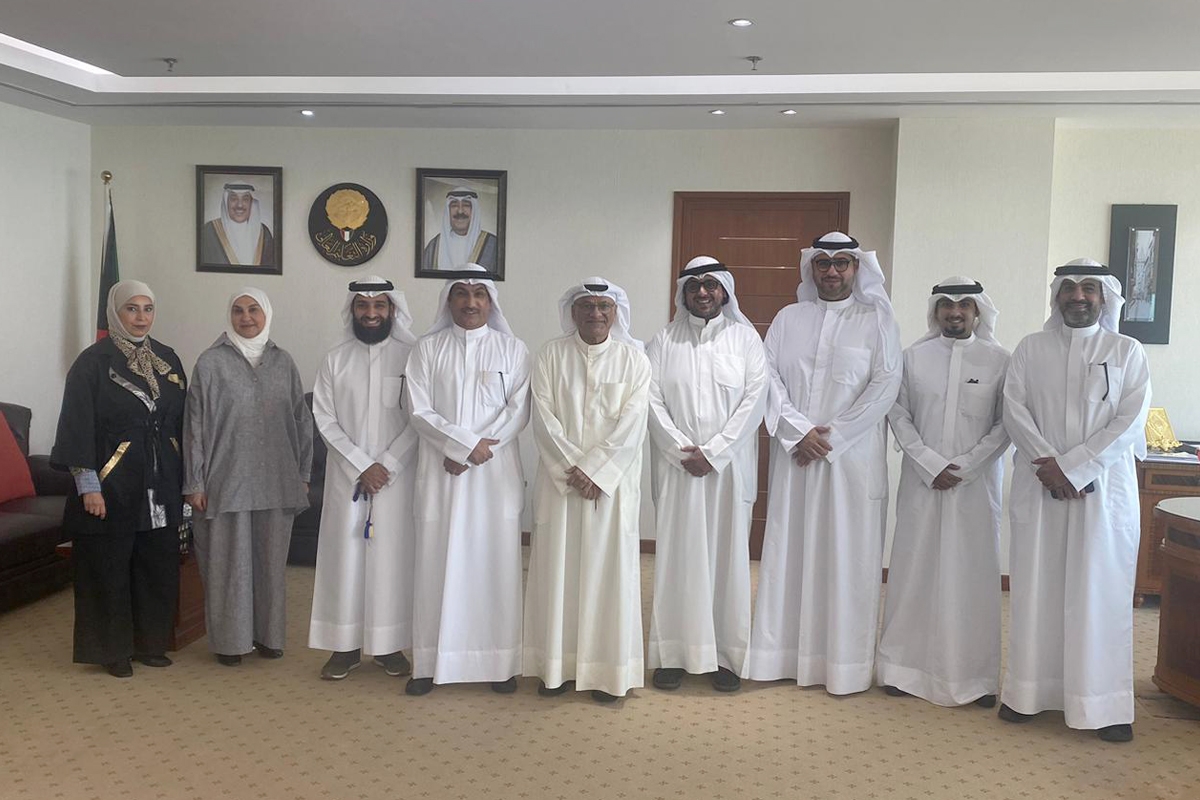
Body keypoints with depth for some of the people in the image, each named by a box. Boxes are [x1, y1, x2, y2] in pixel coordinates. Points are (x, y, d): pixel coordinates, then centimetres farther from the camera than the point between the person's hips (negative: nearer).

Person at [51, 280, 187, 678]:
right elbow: (77, 426, -9)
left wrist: (185, 478, 9)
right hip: (112, 484, -5)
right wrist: (88, 485, -14)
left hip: (160, 485, 5)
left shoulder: (167, 359, 8)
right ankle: (113, 650, 18)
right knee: (109, 568, 5)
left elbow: (181, 421, 12)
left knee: (158, 565, 10)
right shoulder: (94, 362, -7)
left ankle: (150, 642, 25)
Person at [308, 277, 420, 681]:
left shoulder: (412, 356, -1)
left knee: (392, 556, 3)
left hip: (397, 477, -1)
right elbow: (325, 419, 0)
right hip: (347, 476, 2)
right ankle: (346, 646, 14)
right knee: (345, 555, 4)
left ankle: (390, 645, 14)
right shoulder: (335, 359, 5)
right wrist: (362, 466, -10)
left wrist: (386, 466, -13)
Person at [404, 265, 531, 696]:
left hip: (496, 472, 0)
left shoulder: (512, 349, 5)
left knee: (495, 562, 2)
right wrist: (466, 443, -14)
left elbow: (518, 411, -3)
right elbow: (419, 411, -2)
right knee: (438, 562, 2)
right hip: (440, 472, 0)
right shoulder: (427, 349, 5)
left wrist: (476, 453, -12)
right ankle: (431, 662, 11)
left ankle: (500, 661, 11)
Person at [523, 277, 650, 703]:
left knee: (608, 568, 2)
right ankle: (558, 665, 14)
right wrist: (573, 467, -12)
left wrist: (594, 469, -14)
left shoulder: (633, 358, 2)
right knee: (558, 567, 4)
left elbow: (630, 423, -6)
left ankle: (608, 670, 11)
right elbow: (544, 416, -3)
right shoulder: (552, 354, 4)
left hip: (613, 481, -1)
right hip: (560, 480, 1)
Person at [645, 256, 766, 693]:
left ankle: (727, 654, 11)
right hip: (677, 466, 1)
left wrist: (714, 452, -11)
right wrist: (684, 452, -11)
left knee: (727, 554, 3)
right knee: (676, 555, 2)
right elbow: (653, 400, 0)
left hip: (729, 465, 0)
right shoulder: (664, 341, 7)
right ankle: (674, 653, 10)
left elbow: (754, 399, -3)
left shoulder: (745, 338, 4)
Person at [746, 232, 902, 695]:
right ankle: (784, 655, 16)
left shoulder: (877, 320, 4)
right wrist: (799, 431, -10)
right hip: (793, 454, 3)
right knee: (788, 551, 6)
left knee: (848, 557, 1)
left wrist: (831, 435, -12)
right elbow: (768, 376, 3)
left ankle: (846, 664, 9)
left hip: (853, 458, -2)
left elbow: (885, 385, -6)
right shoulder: (788, 318, 11)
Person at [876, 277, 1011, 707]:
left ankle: (977, 674, 12)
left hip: (977, 483, -1)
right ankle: (906, 666, 14)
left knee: (975, 572, 2)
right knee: (915, 568, 4)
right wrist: (930, 464, -9)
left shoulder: (998, 359, 1)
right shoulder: (914, 357, 4)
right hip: (922, 481, 1)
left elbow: (1006, 424, -1)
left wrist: (964, 466, -11)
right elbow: (898, 415, 2)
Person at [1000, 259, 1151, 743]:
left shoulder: (1127, 352, 6)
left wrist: (1071, 467, -13)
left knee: (1101, 592, 1)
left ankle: (1106, 704, 7)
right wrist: (1045, 463, -14)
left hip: (1104, 487, -1)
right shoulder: (1030, 349, 9)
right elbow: (1014, 409, 0)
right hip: (1038, 486, 1)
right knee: (1035, 588, 4)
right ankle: (1029, 691, 12)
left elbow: (1130, 421, -4)